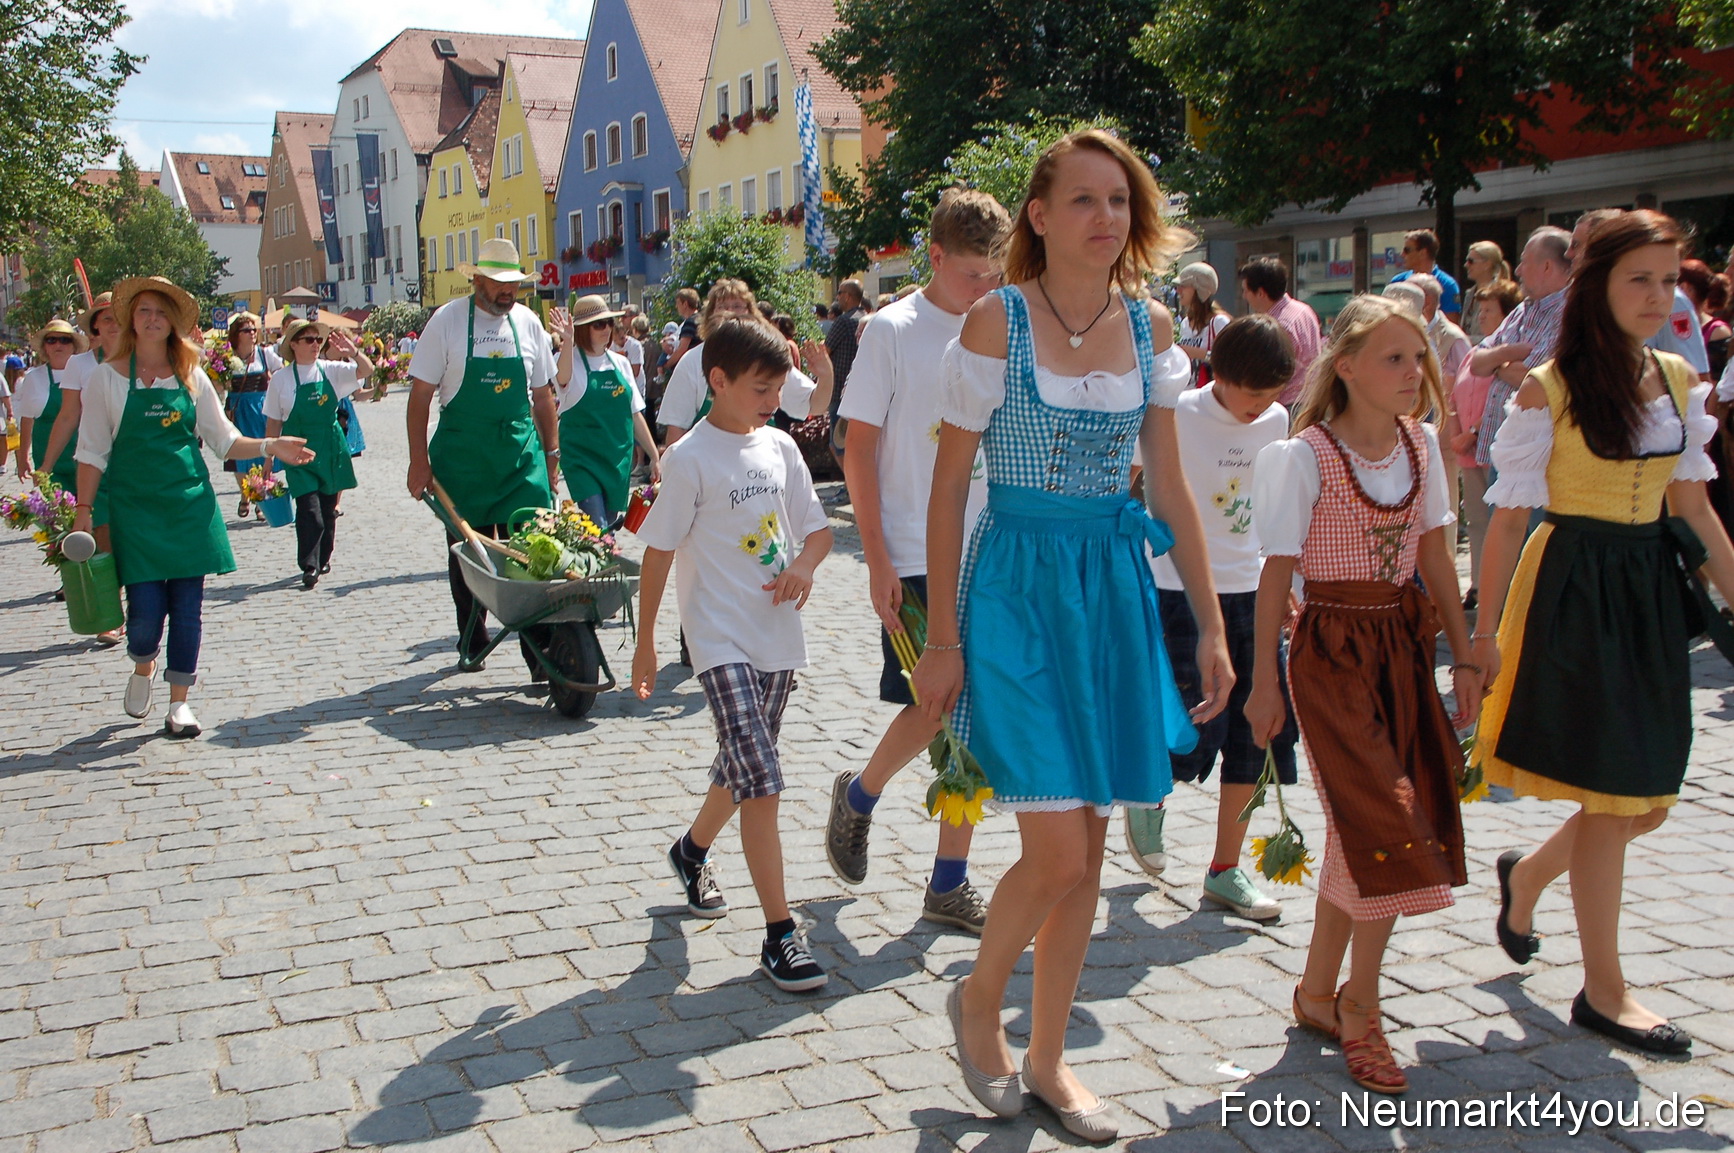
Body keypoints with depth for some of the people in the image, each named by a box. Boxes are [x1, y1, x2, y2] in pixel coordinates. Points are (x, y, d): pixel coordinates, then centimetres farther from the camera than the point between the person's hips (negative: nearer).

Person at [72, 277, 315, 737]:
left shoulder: (192, 376, 7)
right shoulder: (107, 377, 1)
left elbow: (224, 440, 10)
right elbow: (92, 452, 1)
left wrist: (269, 446, -6)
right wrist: (83, 511, -3)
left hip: (190, 504, 2)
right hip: (134, 506, -2)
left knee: (187, 607, 2)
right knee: (146, 608, -6)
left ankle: (180, 702, 13)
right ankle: (143, 669, 27)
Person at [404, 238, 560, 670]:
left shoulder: (528, 323, 6)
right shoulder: (447, 321, -4)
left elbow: (542, 395, 14)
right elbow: (420, 395, -4)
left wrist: (551, 453, 11)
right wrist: (419, 461, -8)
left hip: (521, 452, 2)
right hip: (462, 455, -1)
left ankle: (540, 653, -7)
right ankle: (472, 642, 27)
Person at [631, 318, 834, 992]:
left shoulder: (780, 448, 8)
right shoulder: (691, 458, -10)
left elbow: (818, 528, 15)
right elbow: (659, 552, -6)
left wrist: (803, 565, -8)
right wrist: (645, 643, -4)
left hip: (778, 635, 7)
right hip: (721, 639, -6)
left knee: (742, 766, 20)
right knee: (760, 782, -13)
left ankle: (692, 851, 48)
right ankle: (779, 935, -9)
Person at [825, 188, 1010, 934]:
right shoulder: (893, 331, -5)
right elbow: (859, 452, -6)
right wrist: (878, 562, -11)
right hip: (917, 561, -5)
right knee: (934, 708, -4)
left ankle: (949, 885, 16)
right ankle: (858, 797, 27)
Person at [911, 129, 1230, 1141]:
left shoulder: (1151, 329, 6)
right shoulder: (998, 321, -7)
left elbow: (1170, 489, 10)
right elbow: (949, 483, -6)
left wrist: (1212, 627, 7)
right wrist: (941, 637, -8)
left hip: (1117, 584, 5)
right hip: (1020, 582, -5)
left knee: (1087, 846, 9)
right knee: (1058, 852, -9)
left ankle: (1048, 1058, 26)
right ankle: (979, 999, 22)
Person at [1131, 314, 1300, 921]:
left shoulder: (1277, 422, 5)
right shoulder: (1180, 418, -12)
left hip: (1250, 592, 6)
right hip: (1183, 592, -5)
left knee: (1252, 736, 6)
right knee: (1195, 734, -10)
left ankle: (1225, 871, 19)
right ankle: (1148, 797, 25)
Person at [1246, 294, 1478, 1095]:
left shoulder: (1421, 443, 5)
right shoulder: (1306, 455, -12)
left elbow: (1435, 554, 11)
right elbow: (1277, 573, -9)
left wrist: (1462, 654, 11)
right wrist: (1264, 682, -9)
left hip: (1402, 645, 6)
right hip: (1331, 649, -6)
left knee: (1360, 829, 10)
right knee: (1387, 824, -9)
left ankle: (1318, 991, 26)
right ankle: (1359, 1005, 9)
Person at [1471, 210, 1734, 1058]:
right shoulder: (1547, 390, -9)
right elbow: (1509, 517, -8)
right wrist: (1484, 631, -8)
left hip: (1653, 590, 6)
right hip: (1573, 590, -6)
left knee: (1649, 799, 9)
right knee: (1609, 801, -1)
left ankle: (1526, 873, 38)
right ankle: (1603, 992, 14)